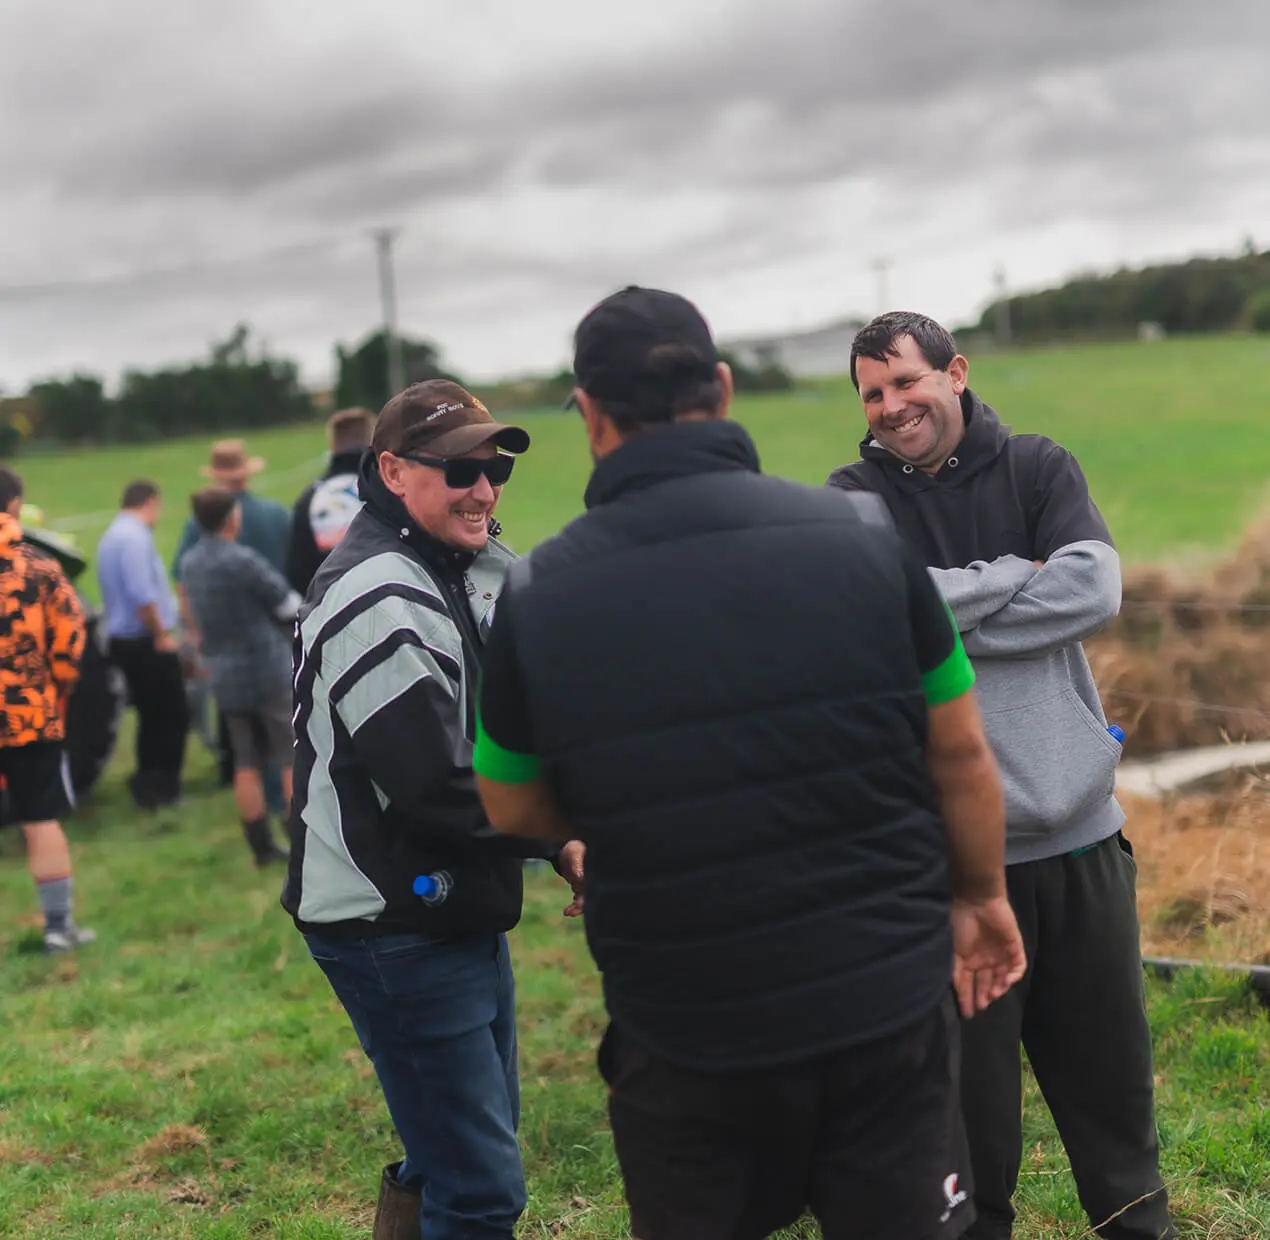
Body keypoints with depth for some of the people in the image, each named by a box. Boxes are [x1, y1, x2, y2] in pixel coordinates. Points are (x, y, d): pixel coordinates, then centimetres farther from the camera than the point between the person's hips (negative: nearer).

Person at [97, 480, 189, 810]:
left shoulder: (111, 536, 16)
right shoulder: (136, 537, -16)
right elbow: (141, 595, -25)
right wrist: (162, 634, -16)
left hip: (124, 641, 10)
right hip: (146, 642, -10)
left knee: (152, 717, 16)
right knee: (173, 715, -2)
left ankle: (149, 785, 19)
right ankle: (163, 785, -1)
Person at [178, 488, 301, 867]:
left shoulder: (189, 564, 5)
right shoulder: (243, 561, -19)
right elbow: (290, 606, -10)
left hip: (225, 676, 7)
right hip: (268, 670, -7)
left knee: (247, 762, 10)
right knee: (294, 758, 1)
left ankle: (262, 846, 13)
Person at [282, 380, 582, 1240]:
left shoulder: (479, 571, 11)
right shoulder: (380, 602, -20)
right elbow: (435, 795, -23)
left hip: (461, 912, 10)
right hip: (396, 930, -10)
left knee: (467, 1144, 23)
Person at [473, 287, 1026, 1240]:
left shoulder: (535, 599, -10)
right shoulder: (865, 538, -9)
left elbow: (518, 816, 4)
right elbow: (959, 755, 1)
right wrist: (982, 895, 17)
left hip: (683, 1032, 0)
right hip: (889, 1004, 0)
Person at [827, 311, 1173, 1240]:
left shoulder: (1038, 467, 5)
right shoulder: (856, 499, 0)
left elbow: (1096, 591, -10)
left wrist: (940, 617, -12)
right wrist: (1016, 574, -11)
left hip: (1080, 823, 2)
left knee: (1108, 1058, 14)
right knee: (970, 1067, 8)